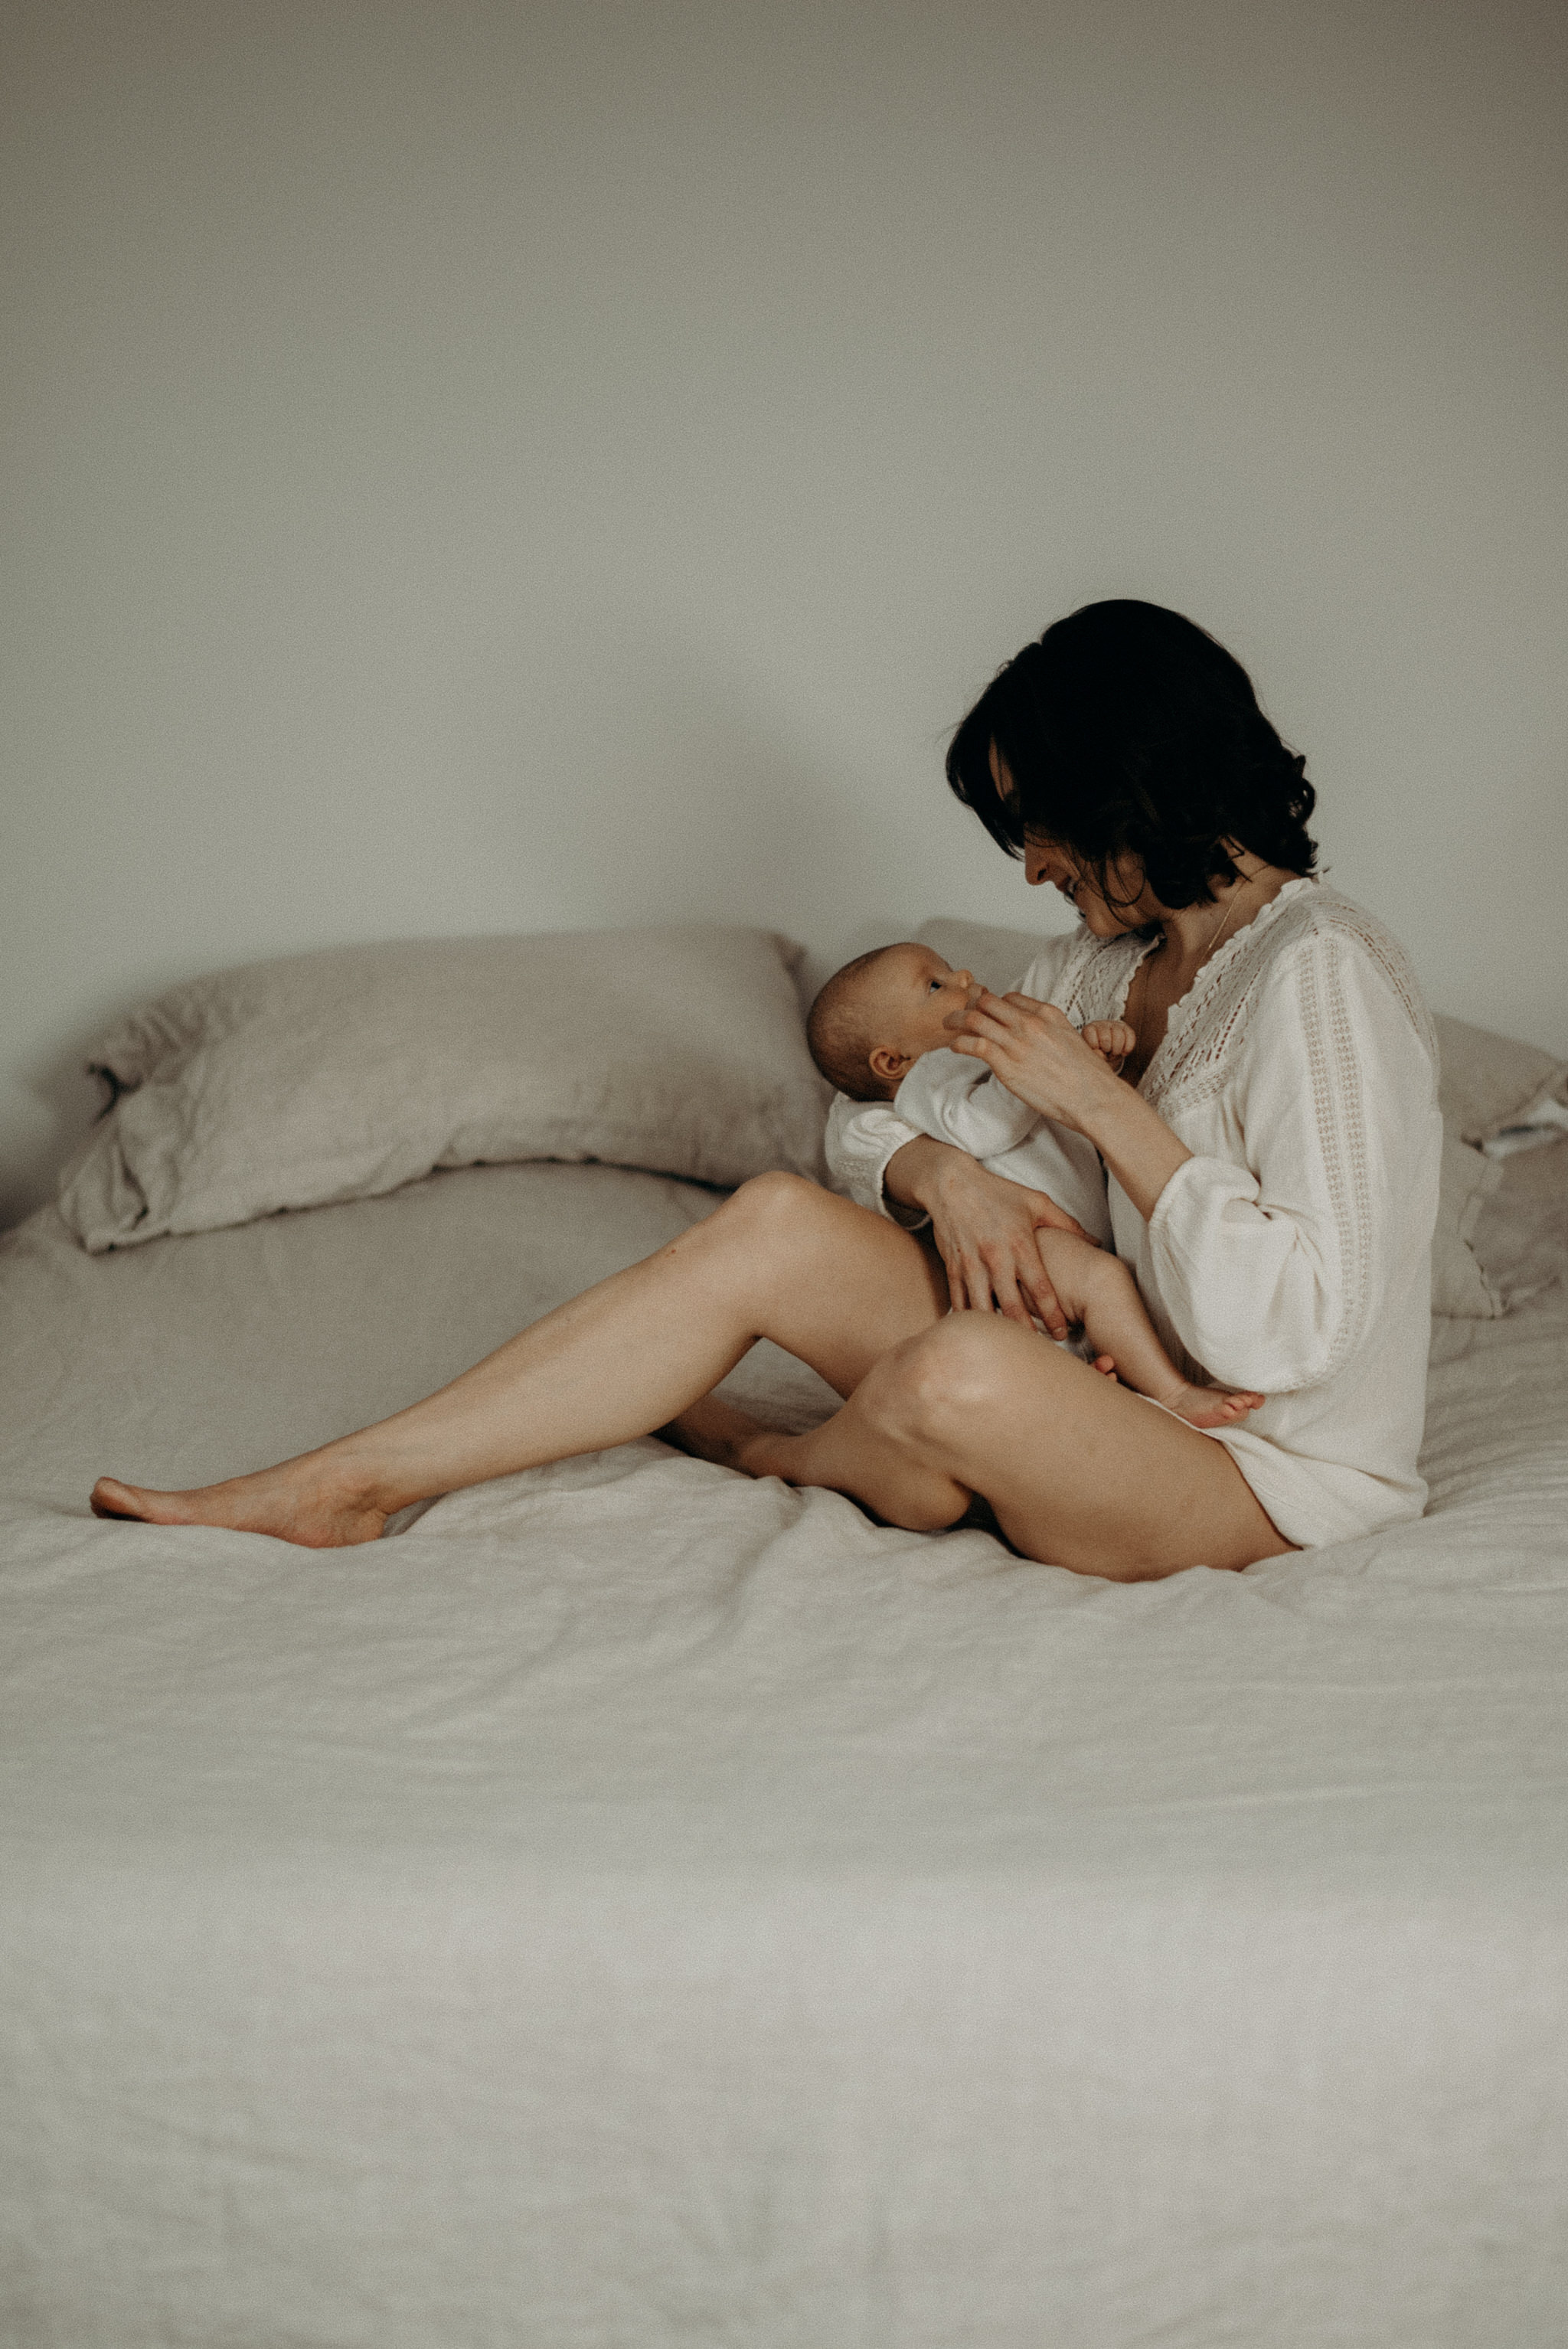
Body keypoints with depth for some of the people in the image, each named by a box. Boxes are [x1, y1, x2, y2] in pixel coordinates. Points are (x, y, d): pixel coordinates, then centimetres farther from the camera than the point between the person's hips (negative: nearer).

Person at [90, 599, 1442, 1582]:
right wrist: (937, 1170, -13)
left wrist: (1104, 1105, -21)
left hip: (1269, 1481, -7)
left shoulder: (1317, 973, -18)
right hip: (1121, 1395, 8)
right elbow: (869, 1122, 11)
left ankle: (790, 1463, 2)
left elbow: (1290, 1327, -26)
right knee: (778, 1221, -12)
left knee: (964, 1374, -37)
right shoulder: (1124, 958, 10)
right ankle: (353, 1483, -12)